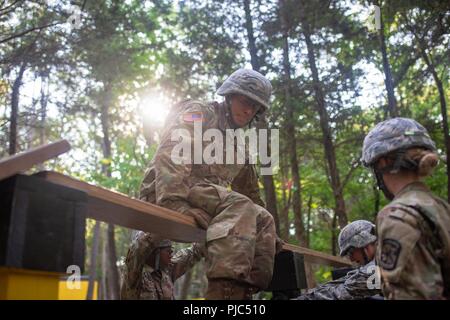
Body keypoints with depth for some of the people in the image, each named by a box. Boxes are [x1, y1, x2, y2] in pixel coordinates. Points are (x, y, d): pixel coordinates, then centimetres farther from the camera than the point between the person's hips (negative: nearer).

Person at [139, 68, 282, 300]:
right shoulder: (198, 113, 1)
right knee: (239, 207, -30)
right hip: (166, 197, -8)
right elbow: (172, 154, -17)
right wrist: (174, 201, -33)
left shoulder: (238, 147, 25)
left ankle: (250, 288, -14)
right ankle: (225, 289, -43)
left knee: (263, 219, -5)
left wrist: (267, 234, 29)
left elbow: (251, 194, 31)